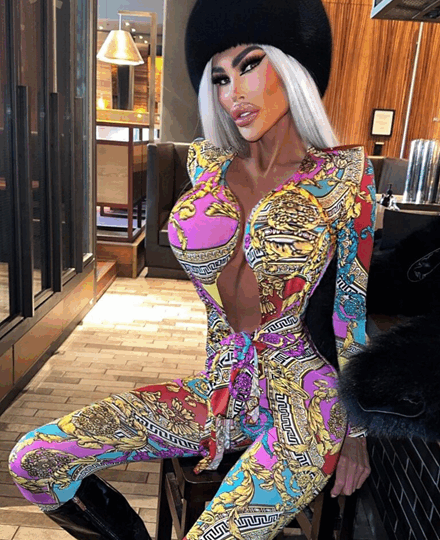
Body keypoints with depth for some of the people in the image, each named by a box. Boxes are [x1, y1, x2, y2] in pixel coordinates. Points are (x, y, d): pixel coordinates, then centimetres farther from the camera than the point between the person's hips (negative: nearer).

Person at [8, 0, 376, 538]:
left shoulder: (344, 173, -8)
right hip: (218, 390, 4)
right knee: (32, 461, -8)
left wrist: (356, 430, 1)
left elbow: (354, 311, -3)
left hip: (300, 404, -3)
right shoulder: (206, 163, 3)